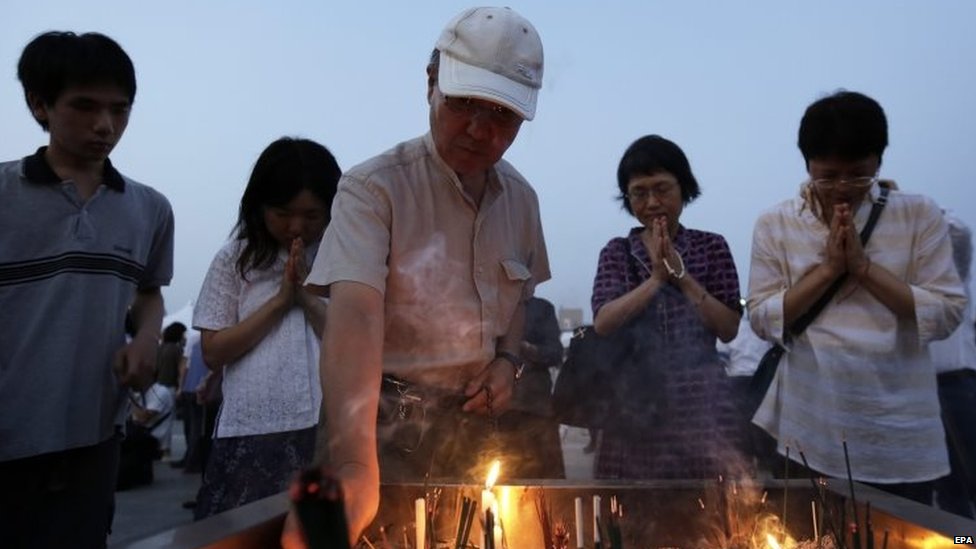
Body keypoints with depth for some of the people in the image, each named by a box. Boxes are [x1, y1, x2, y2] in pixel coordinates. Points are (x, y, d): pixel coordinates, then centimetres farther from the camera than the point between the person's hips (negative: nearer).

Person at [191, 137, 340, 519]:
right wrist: (280, 300, -6)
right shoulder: (236, 259, 6)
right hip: (250, 434, 1)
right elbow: (213, 353, 1)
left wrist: (307, 296, -9)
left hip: (326, 432, 0)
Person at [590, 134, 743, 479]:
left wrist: (681, 275, -11)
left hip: (701, 401, 0)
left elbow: (728, 329, -3)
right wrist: (656, 278, -13)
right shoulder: (617, 252, 7)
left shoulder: (711, 246, 6)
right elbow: (602, 324, -7)